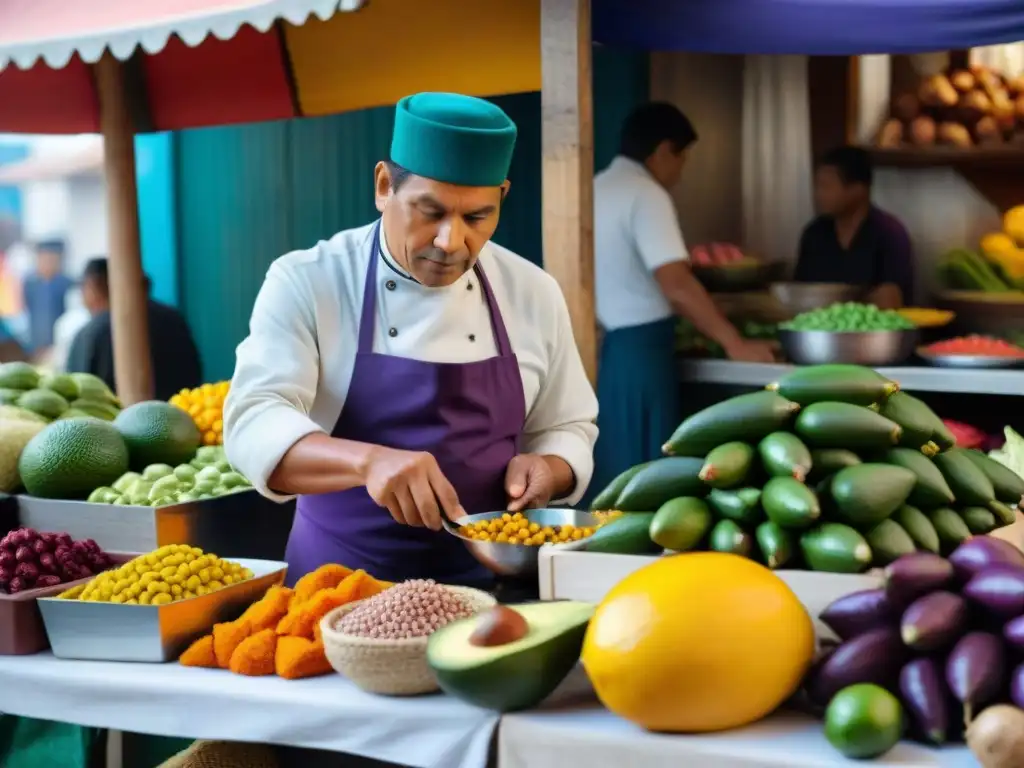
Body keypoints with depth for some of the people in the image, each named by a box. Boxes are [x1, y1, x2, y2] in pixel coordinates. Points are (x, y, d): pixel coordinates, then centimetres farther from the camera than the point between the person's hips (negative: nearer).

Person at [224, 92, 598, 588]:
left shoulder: (533, 294, 2)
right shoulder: (305, 283, -8)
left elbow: (567, 429, 11)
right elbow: (254, 424, -20)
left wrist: (544, 470, -11)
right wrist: (369, 461, -37)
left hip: (486, 581, 3)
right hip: (340, 584, -3)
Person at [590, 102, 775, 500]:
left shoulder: (595, 190, 14)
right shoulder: (645, 194, -12)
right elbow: (677, 286, -21)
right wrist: (735, 343, -15)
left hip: (596, 348, 8)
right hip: (636, 352, -8)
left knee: (609, 478, 12)